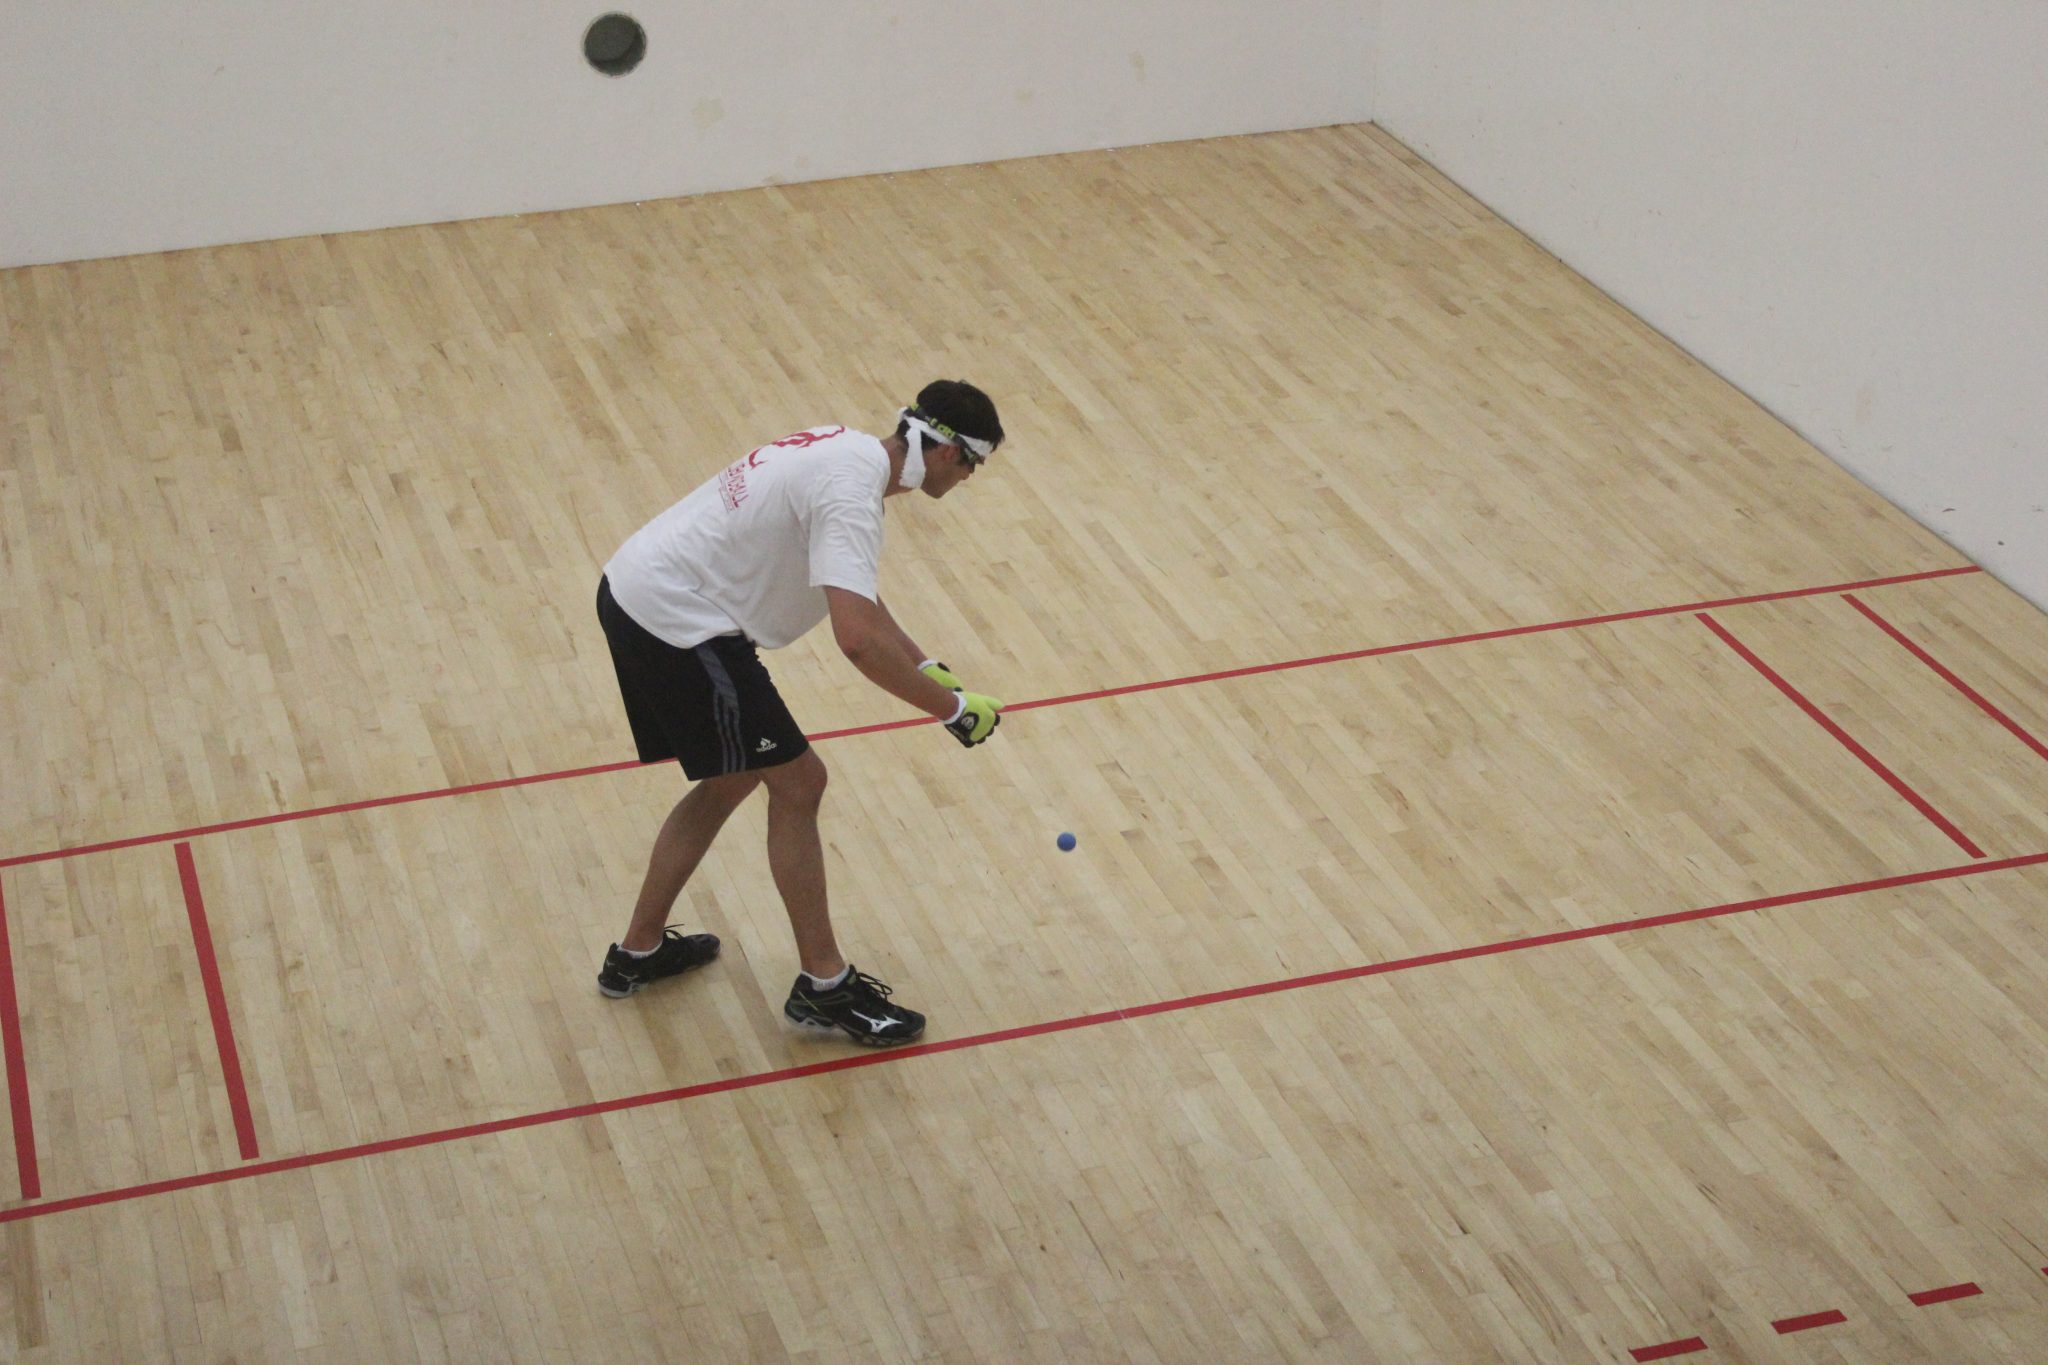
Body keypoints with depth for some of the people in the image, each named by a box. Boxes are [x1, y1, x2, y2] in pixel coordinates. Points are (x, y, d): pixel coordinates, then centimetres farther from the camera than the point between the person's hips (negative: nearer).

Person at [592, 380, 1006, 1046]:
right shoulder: (851, 493, -21)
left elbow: (855, 596, 26)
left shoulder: (851, 450, 10)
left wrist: (926, 667, 20)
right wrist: (956, 710, -21)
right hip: (677, 623, -10)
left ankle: (639, 951, 35)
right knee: (797, 782, 0)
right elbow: (858, 640, -32)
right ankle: (823, 985, 10)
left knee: (728, 782, 23)